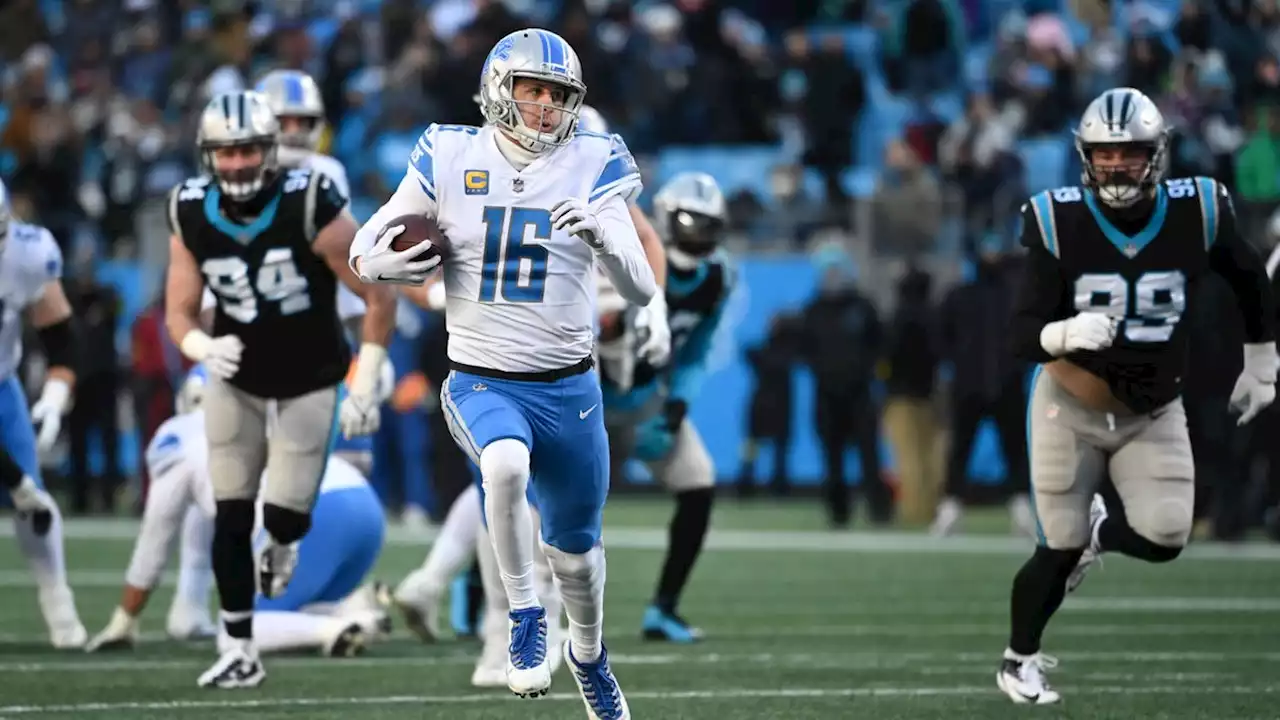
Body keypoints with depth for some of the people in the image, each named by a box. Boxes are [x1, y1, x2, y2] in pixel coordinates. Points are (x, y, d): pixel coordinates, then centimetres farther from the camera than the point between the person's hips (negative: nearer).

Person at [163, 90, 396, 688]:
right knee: (231, 515, -1)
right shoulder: (192, 216, -13)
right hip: (236, 380, 3)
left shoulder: (308, 207, -25)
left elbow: (378, 295, -18)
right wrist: (203, 347, -29)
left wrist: (366, 384, -19)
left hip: (309, 384, -3)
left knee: (286, 514, -5)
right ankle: (240, 650, 7)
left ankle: (281, 544, 34)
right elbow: (179, 312, -6)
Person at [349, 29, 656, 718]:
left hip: (569, 389, 2)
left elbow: (642, 292, -10)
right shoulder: (449, 161, -4)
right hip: (481, 383, -2)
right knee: (506, 463, -35)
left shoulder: (590, 167, -4)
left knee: (576, 550, 15)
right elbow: (365, 246, 7)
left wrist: (604, 238, -30)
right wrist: (377, 265, -17)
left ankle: (588, 654, 47)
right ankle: (524, 616, -14)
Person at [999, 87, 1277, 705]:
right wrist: (1063, 334, -42)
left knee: (1163, 538, -13)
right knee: (1059, 548, 2)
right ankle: (1019, 660, 27)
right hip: (1071, 405, -2)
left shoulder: (1197, 216, -13)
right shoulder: (1059, 223, -18)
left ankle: (1097, 531, 24)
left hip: (1153, 414, 2)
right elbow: (1022, 334, -20)